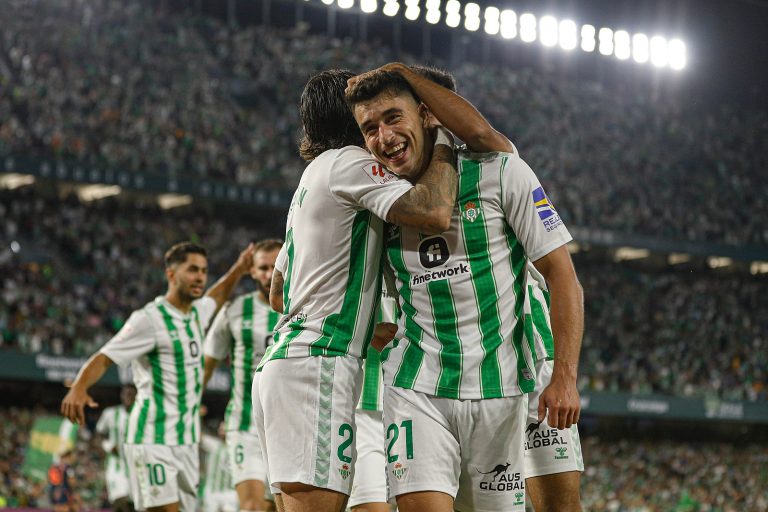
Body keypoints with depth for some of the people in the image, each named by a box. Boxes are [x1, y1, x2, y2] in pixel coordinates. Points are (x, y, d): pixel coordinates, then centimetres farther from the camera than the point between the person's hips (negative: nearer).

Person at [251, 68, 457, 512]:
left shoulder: (313, 177, 26)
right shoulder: (349, 162, -3)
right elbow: (434, 213, -20)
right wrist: (443, 146, -3)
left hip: (282, 365, 10)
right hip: (318, 363, -10)